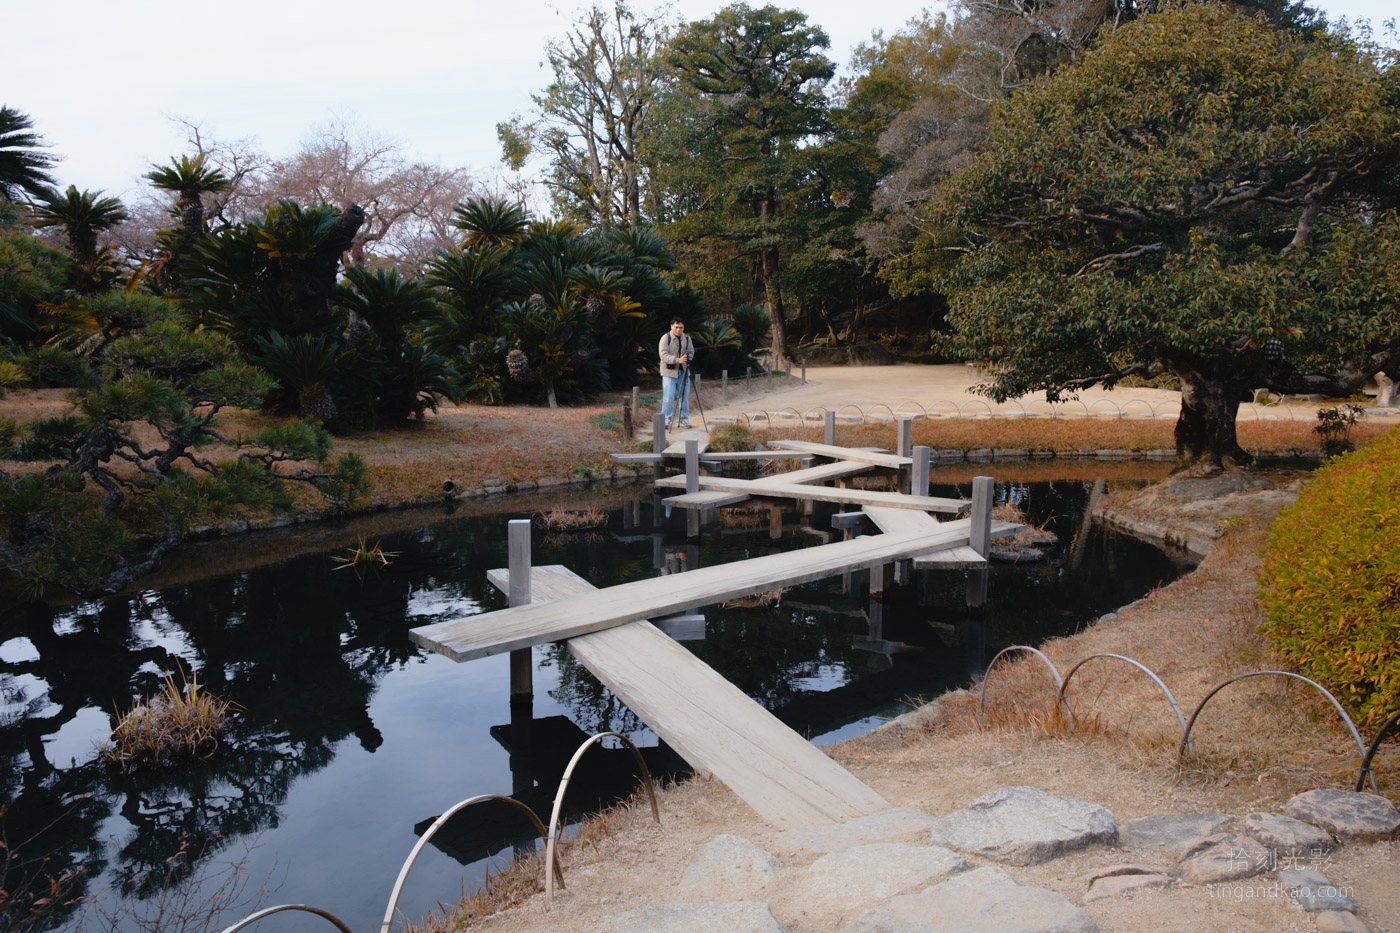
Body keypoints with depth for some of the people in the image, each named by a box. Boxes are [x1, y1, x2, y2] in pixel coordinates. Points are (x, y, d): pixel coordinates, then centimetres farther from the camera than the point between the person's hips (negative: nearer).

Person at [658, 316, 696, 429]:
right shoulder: (666, 337, -9)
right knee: (668, 397, -7)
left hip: (683, 371, 5)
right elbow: (663, 355, -17)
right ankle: (667, 419, 2)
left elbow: (691, 352, 12)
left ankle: (684, 419, 16)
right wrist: (677, 360, -30)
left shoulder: (687, 338, 7)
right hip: (669, 372, -4)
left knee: (684, 396, 6)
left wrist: (688, 358, -12)